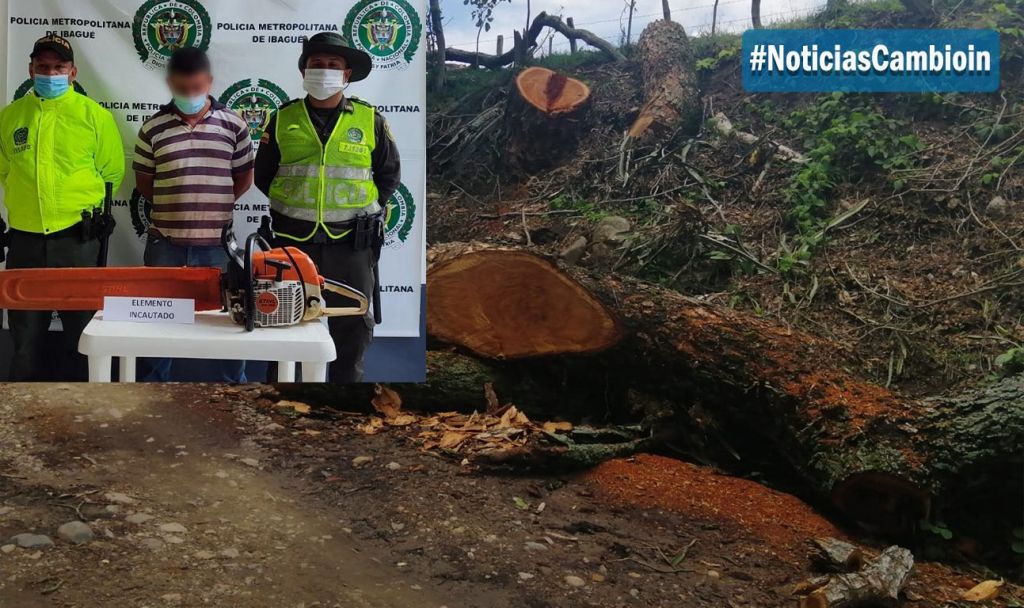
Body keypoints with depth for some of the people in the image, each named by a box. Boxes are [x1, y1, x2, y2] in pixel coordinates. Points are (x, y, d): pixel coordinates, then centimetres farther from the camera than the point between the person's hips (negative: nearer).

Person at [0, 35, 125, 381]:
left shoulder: (95, 115, -1)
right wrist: (28, 204, 15)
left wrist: (86, 208, 9)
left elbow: (112, 173, 6)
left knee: (81, 332, 7)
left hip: (77, 240, -2)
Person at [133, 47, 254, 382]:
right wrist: (176, 205, 1)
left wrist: (211, 206, 3)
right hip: (165, 243, 1)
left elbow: (243, 179, 7)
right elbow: (144, 183, 8)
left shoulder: (234, 125, -1)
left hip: (218, 244, 0)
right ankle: (153, 382, 26)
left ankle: (234, 384, 25)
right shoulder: (153, 128, 0)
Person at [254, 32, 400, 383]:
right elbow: (263, 174, 13)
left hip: (351, 242, 0)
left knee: (353, 325, 7)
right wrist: (294, 209, 6)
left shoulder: (369, 120, 3)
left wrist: (366, 209, 4)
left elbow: (390, 172, 11)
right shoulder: (283, 120, 5)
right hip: (294, 240, 1)